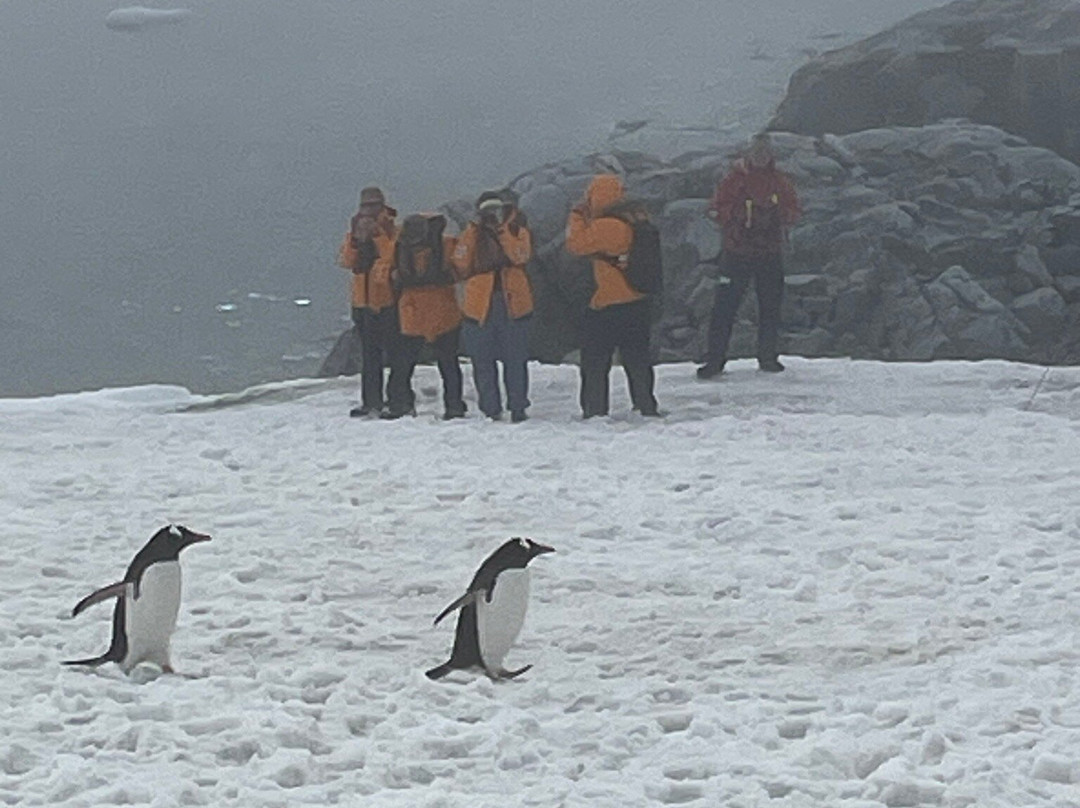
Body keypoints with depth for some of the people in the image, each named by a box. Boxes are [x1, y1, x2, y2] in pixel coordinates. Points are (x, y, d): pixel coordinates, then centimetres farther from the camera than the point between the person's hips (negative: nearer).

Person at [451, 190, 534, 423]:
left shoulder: (518, 232, 6)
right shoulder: (473, 235, 9)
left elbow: (520, 256, -15)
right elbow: (462, 267, -4)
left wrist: (501, 231, -17)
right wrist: (471, 234, -10)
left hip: (512, 304, -1)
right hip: (480, 305, 1)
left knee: (515, 360, 2)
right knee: (483, 362, 2)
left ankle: (518, 407, 11)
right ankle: (490, 410, 10)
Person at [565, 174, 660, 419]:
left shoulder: (605, 227, -21)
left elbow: (576, 243, -14)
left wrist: (577, 215, -1)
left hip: (607, 306, -8)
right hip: (639, 302, 8)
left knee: (594, 362, 3)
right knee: (637, 359, 16)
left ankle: (594, 410, 2)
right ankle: (646, 406, 19)